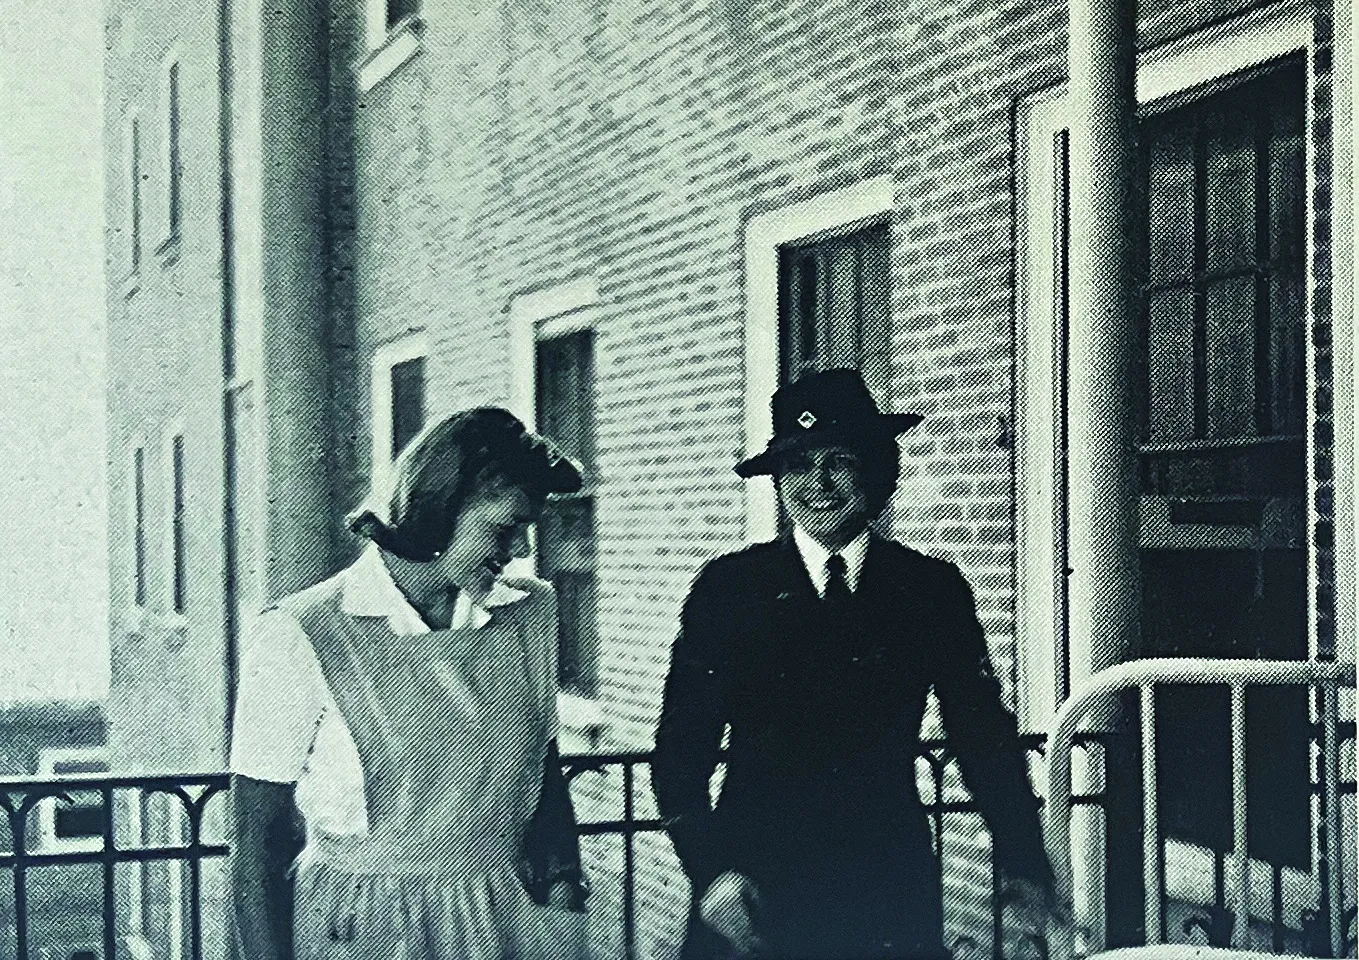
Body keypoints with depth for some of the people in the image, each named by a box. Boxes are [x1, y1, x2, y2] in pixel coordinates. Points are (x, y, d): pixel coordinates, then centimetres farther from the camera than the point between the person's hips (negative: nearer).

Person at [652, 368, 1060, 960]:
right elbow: (682, 747, -1)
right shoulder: (728, 587, 1)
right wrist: (711, 870, -12)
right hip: (754, 884, -1)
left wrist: (1023, 864, 7)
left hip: (891, 891, 1)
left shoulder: (935, 590, 5)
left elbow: (984, 734, 9)